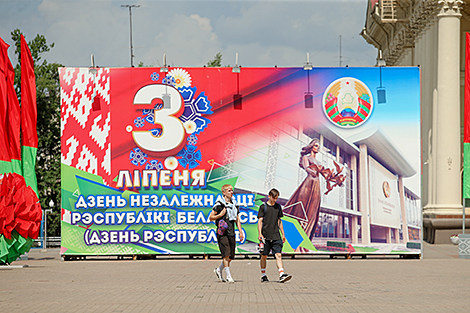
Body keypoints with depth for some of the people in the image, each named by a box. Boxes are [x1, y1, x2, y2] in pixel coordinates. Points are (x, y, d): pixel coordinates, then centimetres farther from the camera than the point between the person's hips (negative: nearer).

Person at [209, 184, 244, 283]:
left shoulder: (234, 204, 14)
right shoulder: (219, 204, -4)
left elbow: (237, 219, 20)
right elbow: (211, 217, -2)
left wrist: (240, 232, 12)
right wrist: (220, 215, -17)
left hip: (231, 232, 6)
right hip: (222, 232, -6)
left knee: (231, 256, 6)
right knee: (226, 254, -13)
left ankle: (219, 270, 27)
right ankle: (228, 276, -11)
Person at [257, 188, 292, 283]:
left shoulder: (278, 207, 12)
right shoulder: (263, 207, 0)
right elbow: (260, 221, -3)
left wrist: (283, 234, 18)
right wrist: (260, 234, -13)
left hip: (276, 236, 3)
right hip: (266, 236, -3)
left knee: (278, 254, -10)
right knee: (264, 256, 5)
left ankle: (281, 275, -20)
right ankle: (263, 276, 18)